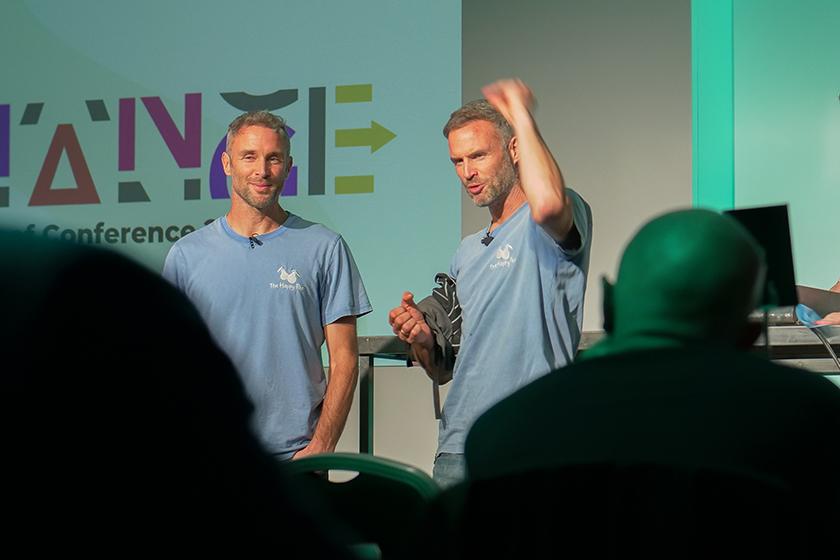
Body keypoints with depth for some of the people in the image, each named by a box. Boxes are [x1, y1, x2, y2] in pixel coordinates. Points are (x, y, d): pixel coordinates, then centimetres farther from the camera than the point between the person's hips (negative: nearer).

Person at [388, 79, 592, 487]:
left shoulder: (545, 229, -3)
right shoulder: (466, 252, 21)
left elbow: (548, 202, -32)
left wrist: (522, 114, -17)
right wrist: (423, 342, 1)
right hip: (455, 451, 7)